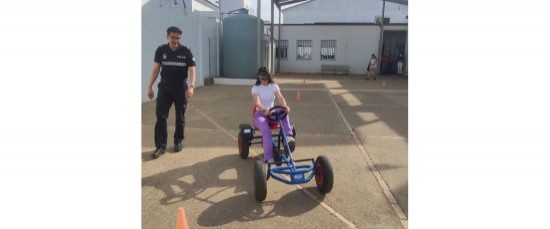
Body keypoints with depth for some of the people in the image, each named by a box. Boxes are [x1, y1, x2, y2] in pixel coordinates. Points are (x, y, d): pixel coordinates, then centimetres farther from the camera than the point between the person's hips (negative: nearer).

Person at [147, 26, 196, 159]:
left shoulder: (186, 52, -8)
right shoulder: (161, 50, -1)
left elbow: (191, 70, -12)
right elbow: (156, 69, 5)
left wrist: (191, 87, -27)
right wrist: (150, 87, 3)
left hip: (181, 89, -1)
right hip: (164, 88, 1)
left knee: (180, 116, 10)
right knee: (161, 116, -3)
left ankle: (178, 141, 26)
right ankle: (161, 145, 4)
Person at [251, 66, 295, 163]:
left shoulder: (274, 86, 3)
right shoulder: (255, 88, -5)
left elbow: (280, 98, -13)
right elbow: (257, 103, -22)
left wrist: (285, 106, -37)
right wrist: (264, 110, -44)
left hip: (272, 113, 3)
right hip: (260, 113, -3)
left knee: (285, 111, -29)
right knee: (266, 129, -33)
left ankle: (288, 135, -39)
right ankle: (268, 157, -34)